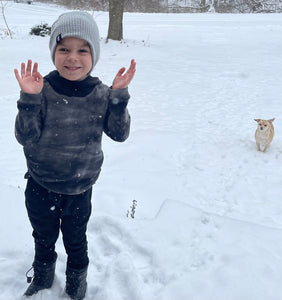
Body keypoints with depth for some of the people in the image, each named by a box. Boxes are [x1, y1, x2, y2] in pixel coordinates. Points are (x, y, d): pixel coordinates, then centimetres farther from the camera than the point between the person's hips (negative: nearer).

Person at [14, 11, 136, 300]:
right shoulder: (43, 90, -18)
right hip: (40, 187, 0)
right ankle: (42, 276, 53)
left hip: (79, 189, 0)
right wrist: (29, 99, -34)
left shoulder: (100, 94, -11)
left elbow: (119, 133, -11)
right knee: (43, 237, 24)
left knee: (75, 239, 22)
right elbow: (25, 137, -20)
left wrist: (119, 96, -22)